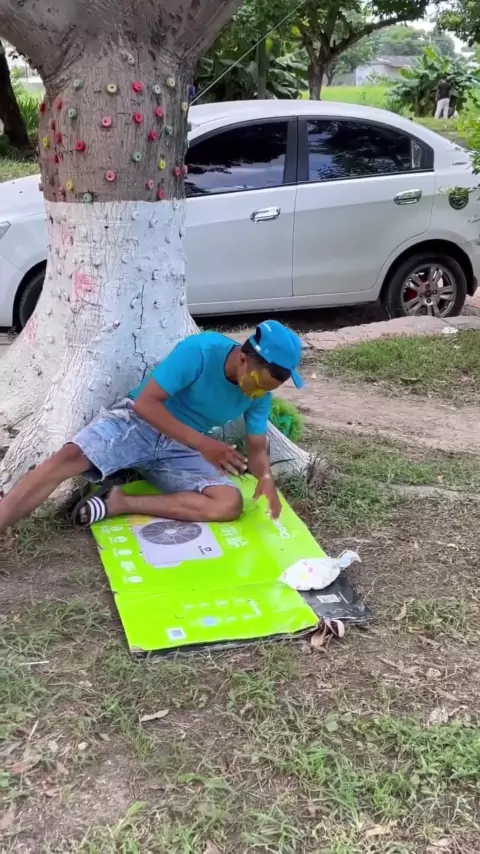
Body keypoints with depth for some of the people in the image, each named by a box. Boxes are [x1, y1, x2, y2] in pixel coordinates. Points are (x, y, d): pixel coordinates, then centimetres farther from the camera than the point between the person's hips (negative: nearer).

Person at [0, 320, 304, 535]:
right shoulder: (201, 351, -23)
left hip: (182, 450, 4)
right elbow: (146, 402, -22)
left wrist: (266, 478, -23)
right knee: (70, 457, -31)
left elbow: (257, 448, 2)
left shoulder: (260, 393, -6)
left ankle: (118, 503, -22)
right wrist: (202, 443, -28)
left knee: (230, 504, -22)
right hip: (138, 421, -4)